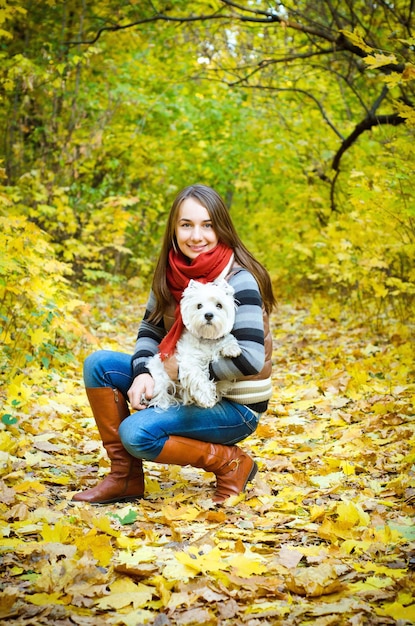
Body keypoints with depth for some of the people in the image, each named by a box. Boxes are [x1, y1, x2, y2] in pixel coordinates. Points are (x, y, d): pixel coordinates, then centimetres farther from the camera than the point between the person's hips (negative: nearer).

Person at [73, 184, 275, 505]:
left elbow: (250, 358, -28)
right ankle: (125, 476, 1)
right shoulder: (172, 273, -1)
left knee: (136, 433, -25)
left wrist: (183, 367, -19)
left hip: (233, 405, -7)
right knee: (99, 364, -3)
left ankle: (230, 463, -5)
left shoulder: (238, 281, -21)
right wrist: (142, 373, -14)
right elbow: (150, 330, 6)